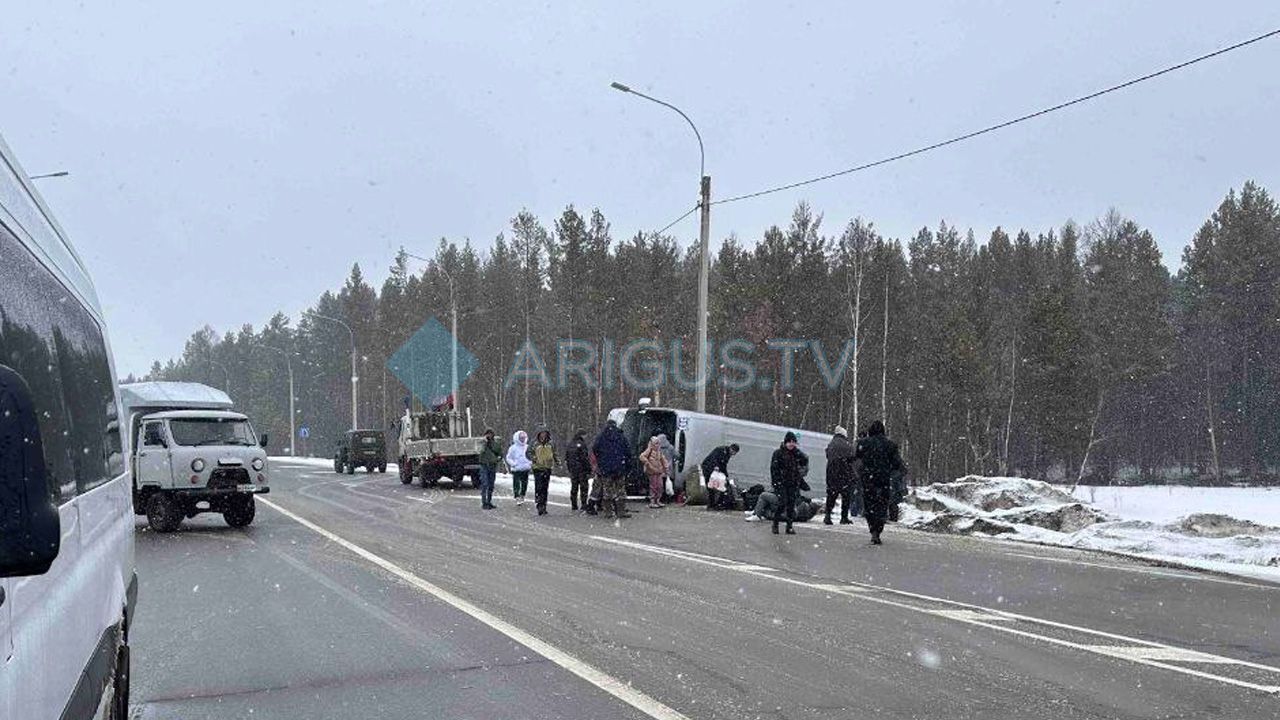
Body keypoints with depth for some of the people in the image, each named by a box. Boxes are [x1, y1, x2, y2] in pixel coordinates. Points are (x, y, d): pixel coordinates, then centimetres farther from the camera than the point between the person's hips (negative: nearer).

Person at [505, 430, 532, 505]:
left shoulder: (527, 447, 8)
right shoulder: (513, 448, -3)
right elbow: (508, 458, 1)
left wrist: (531, 463, 2)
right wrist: (513, 464, -13)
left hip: (525, 468, 4)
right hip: (516, 469, -4)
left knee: (525, 484, 9)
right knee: (516, 484, -8)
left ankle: (522, 497, 24)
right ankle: (517, 498, -4)